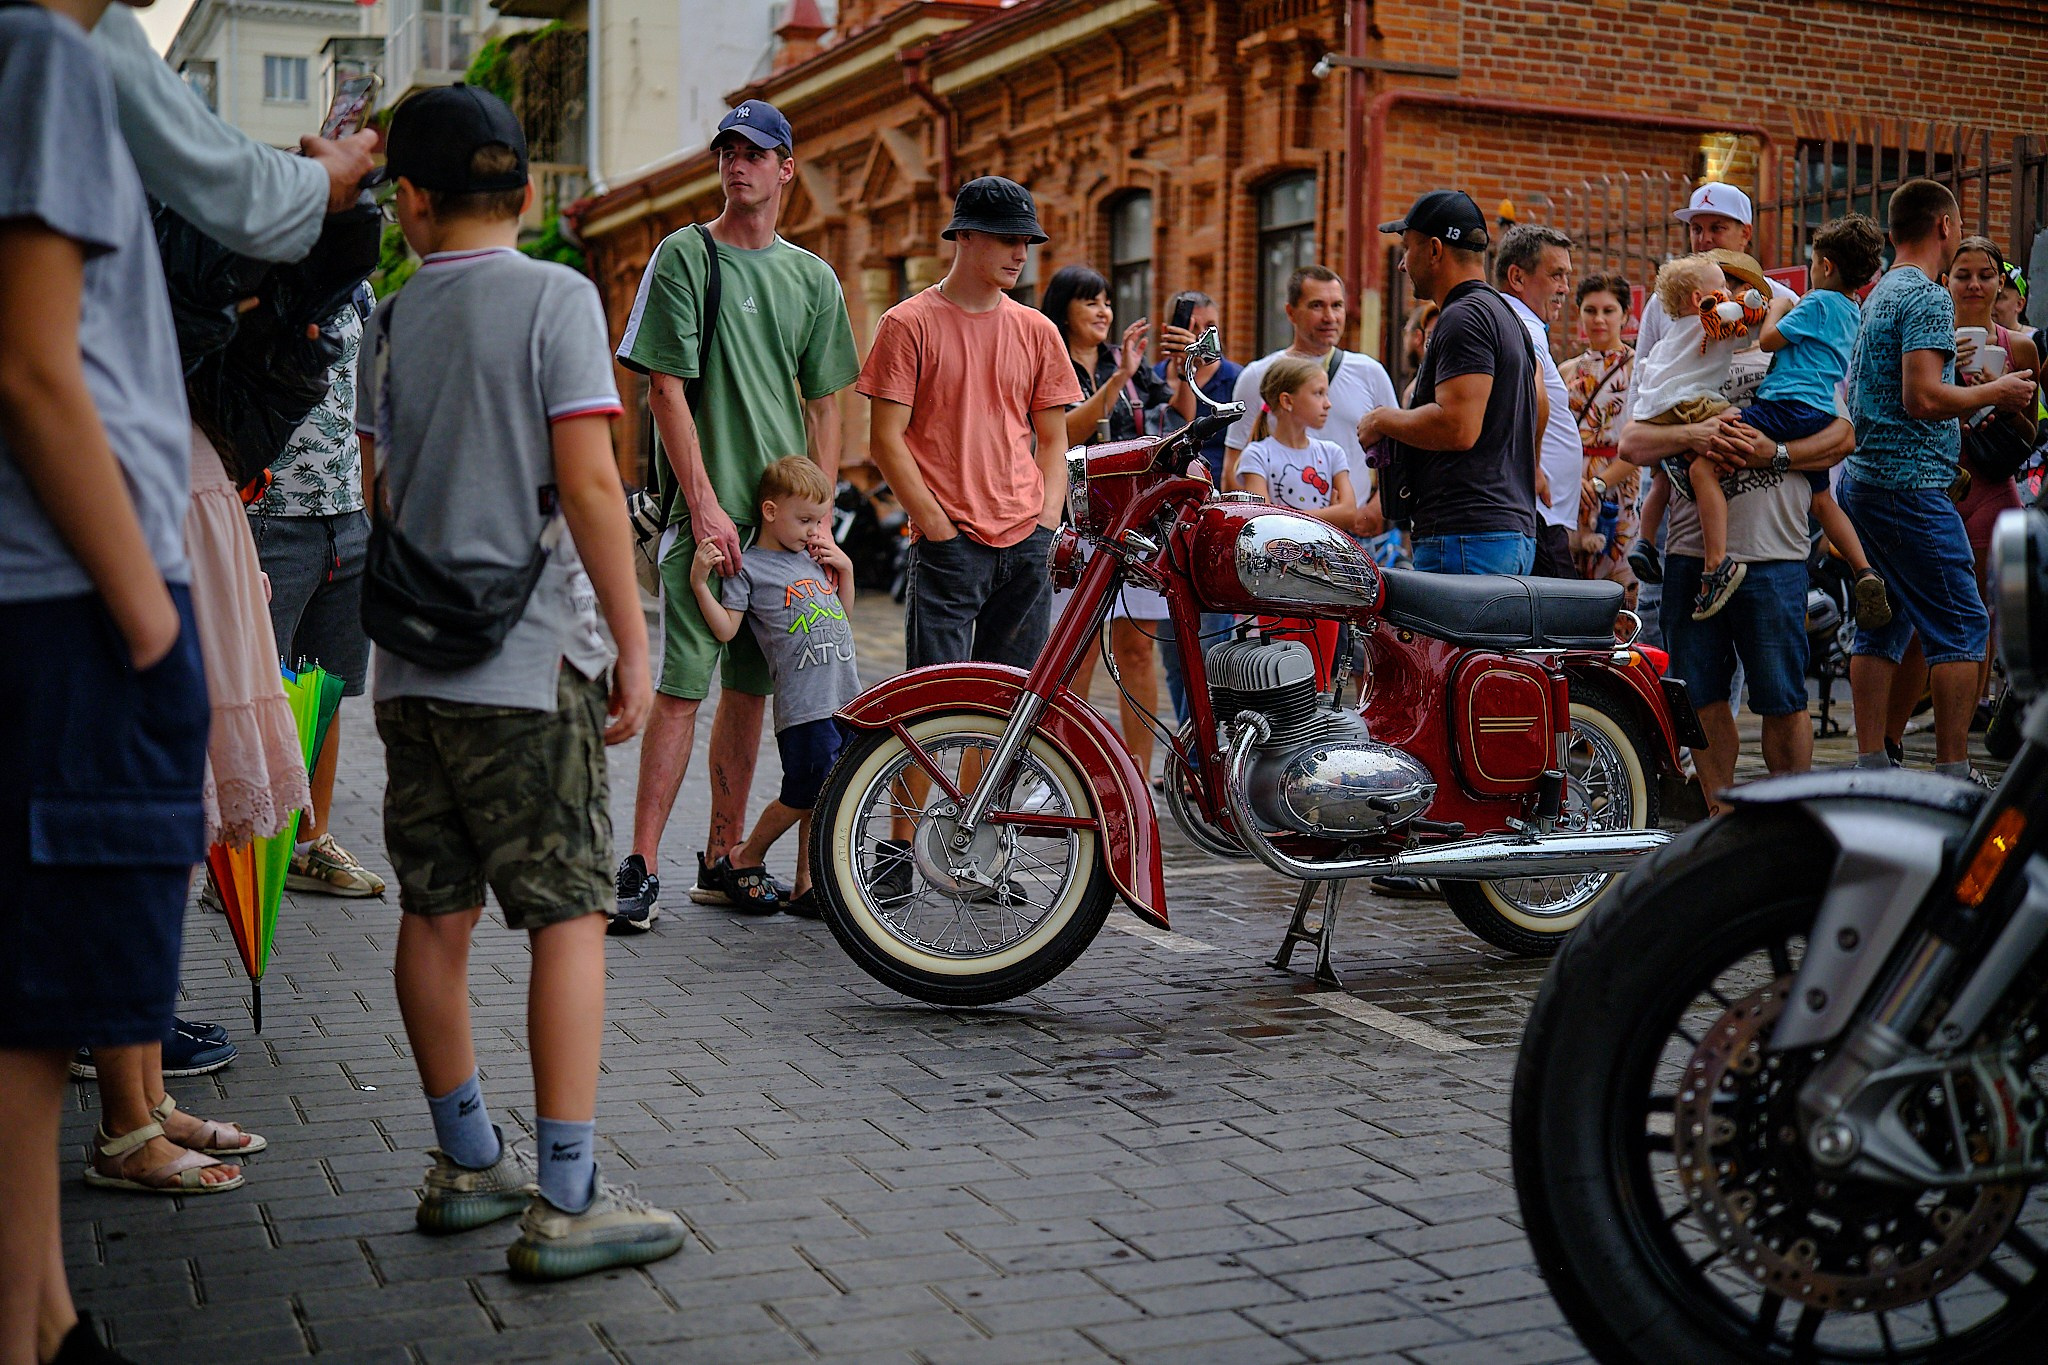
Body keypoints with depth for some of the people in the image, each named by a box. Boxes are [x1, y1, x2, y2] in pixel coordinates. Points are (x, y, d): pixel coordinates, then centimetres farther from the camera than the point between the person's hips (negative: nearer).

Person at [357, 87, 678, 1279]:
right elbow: (587, 484, -13)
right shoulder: (556, 297, -7)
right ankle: (568, 1201, -5)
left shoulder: (394, 319, 10)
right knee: (569, 915, -3)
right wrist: (634, 643, -9)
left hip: (414, 658, 6)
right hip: (529, 656, -6)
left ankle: (469, 1162, 24)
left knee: (436, 915, 11)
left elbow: (385, 492, 14)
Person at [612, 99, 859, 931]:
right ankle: (642, 869, -6)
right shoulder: (683, 257, 0)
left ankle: (722, 861, 15)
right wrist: (705, 505, -13)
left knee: (749, 689, 8)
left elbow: (823, 405, 15)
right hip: (707, 508, -4)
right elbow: (665, 389, -6)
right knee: (682, 688, -9)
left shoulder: (812, 278, 14)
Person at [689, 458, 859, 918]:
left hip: (846, 699, 7)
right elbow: (725, 628, -9)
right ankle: (746, 858, 16)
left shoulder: (812, 558, 19)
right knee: (804, 794, -7)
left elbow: (841, 609, 32)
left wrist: (845, 566, 17)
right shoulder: (747, 568, -3)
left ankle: (807, 885, 16)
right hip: (803, 706, -7)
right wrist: (699, 582, -19)